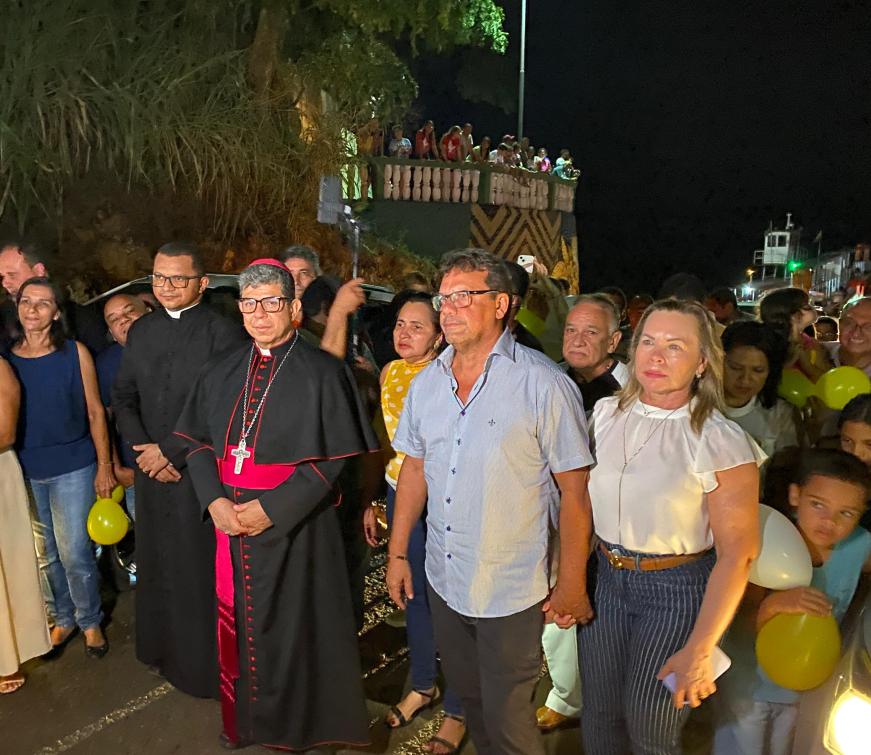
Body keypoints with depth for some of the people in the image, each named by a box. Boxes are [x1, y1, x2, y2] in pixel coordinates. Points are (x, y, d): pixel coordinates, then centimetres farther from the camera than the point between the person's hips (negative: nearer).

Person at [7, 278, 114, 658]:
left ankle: (90, 621, 25)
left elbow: (95, 412, -2)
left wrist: (104, 466, -4)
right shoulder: (6, 358, 0)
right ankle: (63, 617, 35)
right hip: (24, 473, 3)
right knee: (44, 555, 15)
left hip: (73, 469, -2)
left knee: (74, 554, 2)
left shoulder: (75, 353, -5)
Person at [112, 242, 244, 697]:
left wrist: (170, 451, -12)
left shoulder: (222, 333, -11)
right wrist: (143, 450, -2)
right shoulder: (140, 331, 8)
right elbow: (122, 398, 12)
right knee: (157, 567, 17)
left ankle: (206, 663, 24)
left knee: (202, 570, 4)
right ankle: (165, 652, 38)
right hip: (152, 471, 6)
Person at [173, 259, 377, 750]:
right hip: (231, 521, 5)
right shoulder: (223, 371, 6)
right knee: (239, 621, 16)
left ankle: (297, 725, 32)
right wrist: (214, 500, -10)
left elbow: (334, 457, -12)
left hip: (294, 527, -4)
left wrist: (271, 509, -18)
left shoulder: (322, 373, -10)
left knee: (292, 626, 9)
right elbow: (197, 440, 7)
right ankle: (243, 717, 38)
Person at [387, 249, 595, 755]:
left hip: (512, 592, -5)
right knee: (468, 696, 24)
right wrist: (397, 552, 10)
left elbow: (575, 489, -14)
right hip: (443, 581, 6)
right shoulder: (426, 383, 2)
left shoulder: (545, 385, -16)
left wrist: (572, 585, -12)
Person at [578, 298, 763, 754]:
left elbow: (736, 553, -15)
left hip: (677, 589, -4)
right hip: (607, 578, 4)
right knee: (598, 715, 17)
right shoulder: (606, 413, -4)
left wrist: (699, 650, -16)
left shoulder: (722, 442, -18)